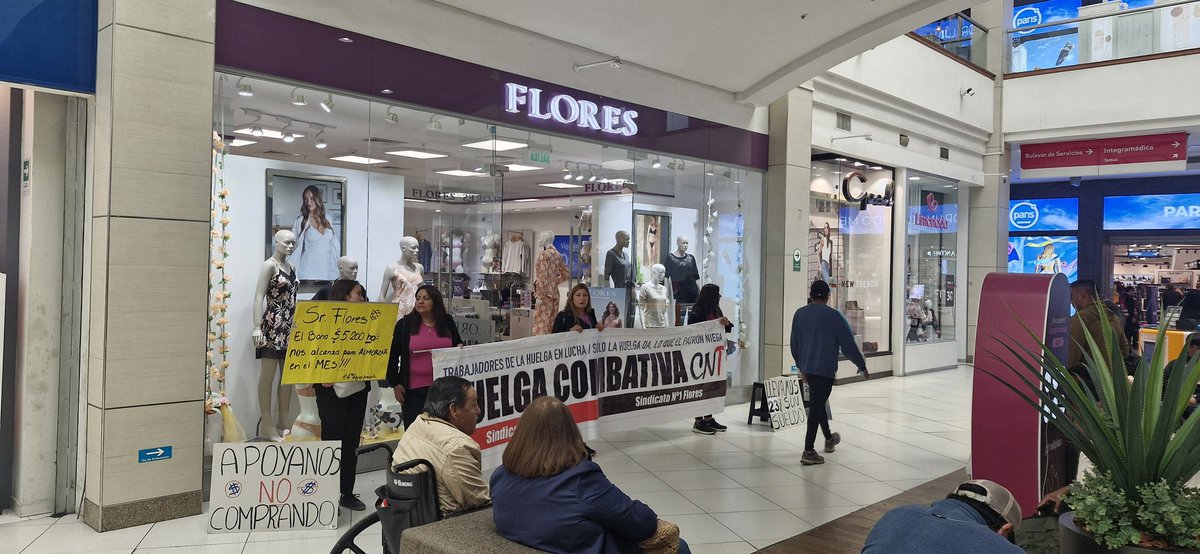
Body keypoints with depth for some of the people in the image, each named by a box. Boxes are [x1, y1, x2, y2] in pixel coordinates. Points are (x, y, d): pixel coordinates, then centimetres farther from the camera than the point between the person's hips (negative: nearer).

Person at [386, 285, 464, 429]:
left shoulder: (447, 322, 6)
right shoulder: (405, 324, -1)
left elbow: (458, 344, 21)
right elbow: (392, 355, 3)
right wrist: (394, 383, -1)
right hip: (414, 390, -2)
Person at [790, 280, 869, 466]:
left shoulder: (799, 314, 5)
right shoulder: (833, 316, -10)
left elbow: (794, 344, 12)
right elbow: (848, 345, -7)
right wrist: (862, 366, 4)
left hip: (807, 367, 6)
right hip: (825, 368, -6)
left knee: (818, 402, 22)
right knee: (817, 405, -4)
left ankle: (828, 438, 41)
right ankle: (808, 451, -5)